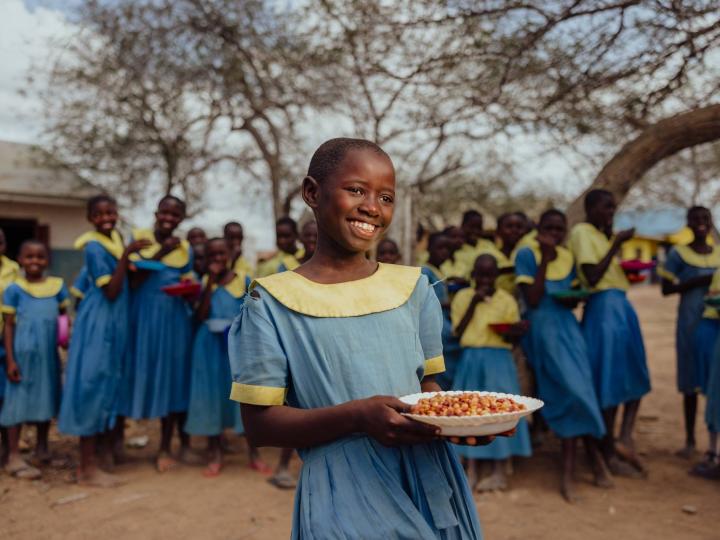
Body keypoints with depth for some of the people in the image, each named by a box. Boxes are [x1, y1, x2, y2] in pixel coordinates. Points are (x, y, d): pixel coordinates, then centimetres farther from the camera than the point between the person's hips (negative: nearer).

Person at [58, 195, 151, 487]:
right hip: (98, 323, -9)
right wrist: (126, 255, -26)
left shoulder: (116, 238, 9)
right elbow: (111, 291, -21)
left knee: (111, 383, 14)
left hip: (116, 321, 9)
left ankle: (106, 447, 26)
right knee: (93, 385, -6)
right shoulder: (94, 247, -16)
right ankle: (87, 467, -2)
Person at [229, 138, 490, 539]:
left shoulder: (414, 287, 4)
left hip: (431, 486, 4)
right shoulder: (273, 302, -8)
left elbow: (429, 386, 11)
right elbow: (260, 422, -9)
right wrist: (356, 416, -23)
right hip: (345, 497, -4)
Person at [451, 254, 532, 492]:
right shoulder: (462, 296, 5)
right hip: (470, 360, 1)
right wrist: (473, 303, -8)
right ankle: (472, 470, 12)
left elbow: (512, 337, 3)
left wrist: (515, 332, -20)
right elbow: (456, 332, -3)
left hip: (498, 360, -1)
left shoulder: (506, 299, 3)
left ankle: (499, 472, 3)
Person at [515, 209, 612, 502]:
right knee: (571, 389, -13)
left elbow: (573, 300, 17)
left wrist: (571, 298, -9)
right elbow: (532, 300, -14)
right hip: (542, 327, -5)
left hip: (567, 326, 5)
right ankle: (594, 456, 3)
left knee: (577, 388, -3)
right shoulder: (526, 254, -6)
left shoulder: (567, 257, 10)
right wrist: (545, 258, -16)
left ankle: (569, 471, 7)